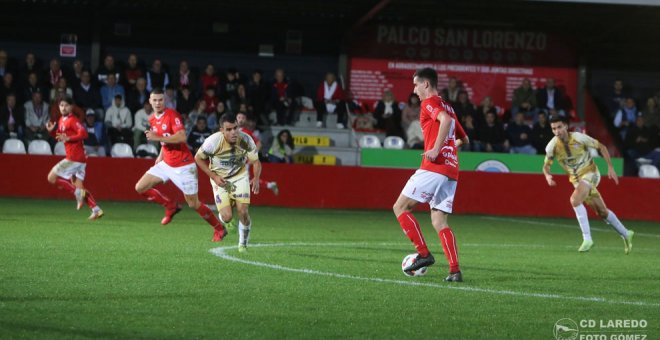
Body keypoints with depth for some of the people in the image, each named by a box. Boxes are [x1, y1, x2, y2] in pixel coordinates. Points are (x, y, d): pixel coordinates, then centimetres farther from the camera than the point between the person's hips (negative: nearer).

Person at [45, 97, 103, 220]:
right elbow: (59, 136, 29)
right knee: (79, 186, 8)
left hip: (74, 158, -9)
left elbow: (83, 134, -23)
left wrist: (68, 138, -28)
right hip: (79, 159, 9)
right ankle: (96, 210, 2)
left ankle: (78, 192, -11)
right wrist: (51, 131, 10)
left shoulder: (73, 120, -11)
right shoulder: (61, 120, 17)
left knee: (52, 177, -7)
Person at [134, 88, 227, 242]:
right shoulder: (152, 120, 7)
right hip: (166, 164, 8)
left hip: (183, 166, -7)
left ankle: (219, 229, 16)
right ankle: (171, 206, 17)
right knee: (140, 187, -1)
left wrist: (158, 138, -30)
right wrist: (161, 156, 14)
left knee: (193, 204, -2)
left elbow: (181, 137, -29)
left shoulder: (172, 115, -17)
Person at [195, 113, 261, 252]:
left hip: (240, 176, 1)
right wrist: (214, 177, -15)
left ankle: (243, 243, 15)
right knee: (227, 217, -11)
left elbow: (256, 161, -7)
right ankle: (226, 222, 31)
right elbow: (198, 158, -10)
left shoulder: (246, 140, -21)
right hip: (220, 179, -1)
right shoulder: (213, 141, -27)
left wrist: (256, 178, -26)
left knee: (243, 211, -13)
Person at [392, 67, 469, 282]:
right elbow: (464, 139, 34)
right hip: (451, 170, 8)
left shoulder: (429, 103, -2)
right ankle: (455, 270, -7)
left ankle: (424, 254, -8)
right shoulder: (447, 108, 24)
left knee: (400, 207, 0)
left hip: (433, 168, -8)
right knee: (439, 222, 7)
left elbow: (445, 119, -24)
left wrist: (436, 150, -24)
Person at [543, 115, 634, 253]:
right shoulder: (552, 146, -10)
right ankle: (625, 234, 32)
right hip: (576, 179, 5)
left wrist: (610, 167, -10)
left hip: (590, 174, -5)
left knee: (575, 200, -30)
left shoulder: (579, 138, -19)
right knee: (602, 212, 11)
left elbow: (602, 147, -7)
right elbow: (546, 165, 1)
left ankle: (587, 238, -27)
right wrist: (547, 176, -22)